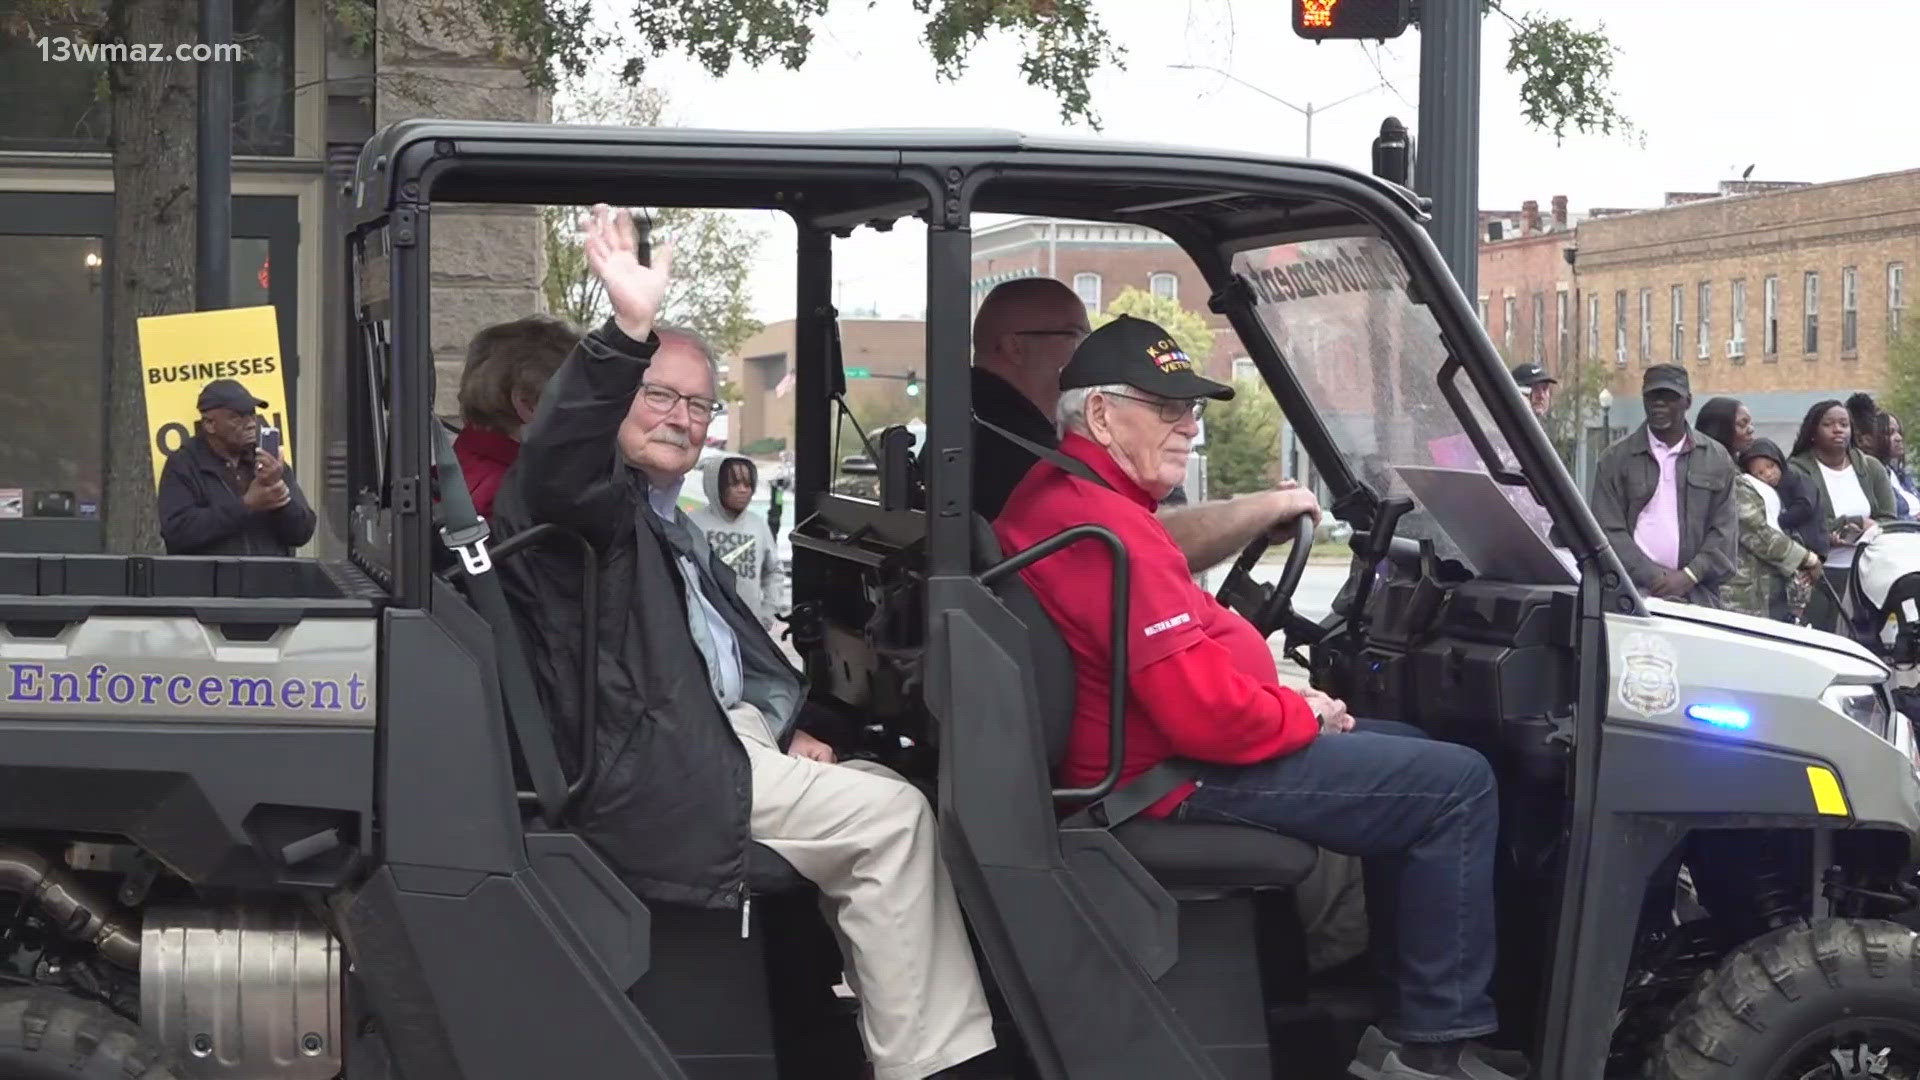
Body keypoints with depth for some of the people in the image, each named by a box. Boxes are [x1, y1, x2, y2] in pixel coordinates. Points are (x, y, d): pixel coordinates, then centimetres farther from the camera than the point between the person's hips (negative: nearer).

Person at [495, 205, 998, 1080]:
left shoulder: (666, 524, 27)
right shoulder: (594, 504, -4)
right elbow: (561, 456, -30)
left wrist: (788, 729, 12)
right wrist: (628, 332, -45)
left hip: (723, 738, 10)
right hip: (653, 769, -10)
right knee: (892, 818, -17)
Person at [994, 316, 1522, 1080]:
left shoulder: (1053, 499, 10)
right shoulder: (1106, 530, -25)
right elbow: (1205, 712, -29)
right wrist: (1306, 717, -11)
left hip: (1168, 745, 11)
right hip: (1186, 777, -11)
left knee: (1410, 753, 24)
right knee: (1459, 785, -8)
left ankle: (1405, 979, 26)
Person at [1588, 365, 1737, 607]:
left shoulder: (1716, 459, 13)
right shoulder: (1615, 459, 8)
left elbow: (1724, 530, 8)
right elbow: (1608, 529, 1)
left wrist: (1689, 576, -7)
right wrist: (1653, 576, -10)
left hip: (1697, 596, 2)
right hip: (1632, 592, -1)